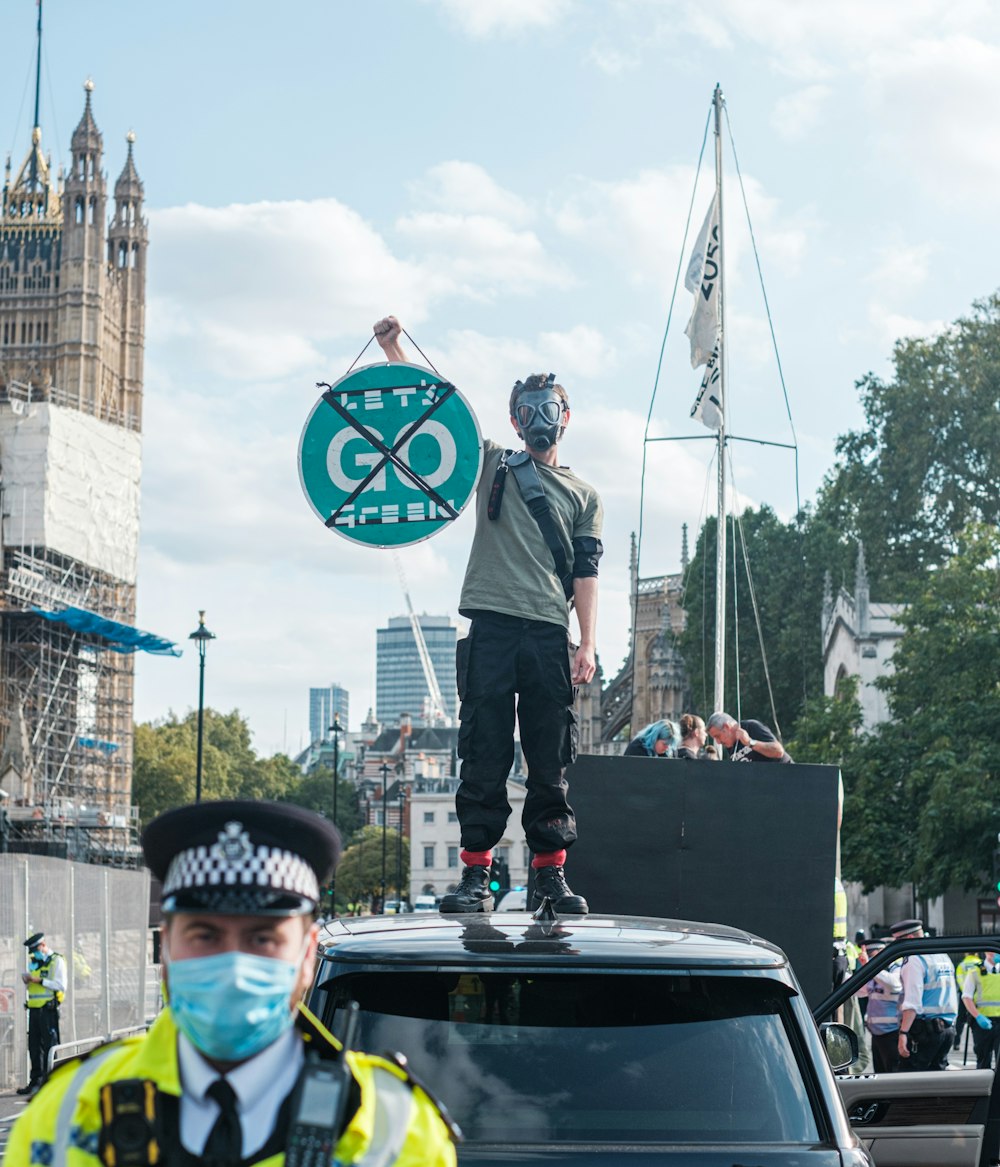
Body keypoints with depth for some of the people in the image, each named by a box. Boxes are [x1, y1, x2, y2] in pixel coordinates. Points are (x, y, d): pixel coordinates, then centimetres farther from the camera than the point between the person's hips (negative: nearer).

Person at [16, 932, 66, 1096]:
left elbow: (60, 986, -14)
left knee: (49, 1046, -6)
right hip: (34, 1009, 8)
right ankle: (35, 1081, 17)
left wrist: (40, 980, -17)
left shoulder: (56, 961, -5)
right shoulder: (33, 962, 18)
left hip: (48, 1009, -8)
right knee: (34, 1046, 10)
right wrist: (27, 980, 3)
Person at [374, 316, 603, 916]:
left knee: (550, 760, 0)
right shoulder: (493, 464, 17)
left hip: (549, 635, 1)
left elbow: (586, 574, 9)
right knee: (485, 755, -3)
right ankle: (476, 873, -2)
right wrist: (394, 349, 4)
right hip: (492, 626, -1)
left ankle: (552, 872, 3)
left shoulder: (584, 496, 17)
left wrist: (588, 645, -2)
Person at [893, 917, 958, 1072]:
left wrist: (903, 1033, -23)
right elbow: (953, 997, 22)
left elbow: (912, 1003, -19)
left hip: (924, 1029, -9)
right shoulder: (943, 956, 18)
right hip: (948, 1028, 9)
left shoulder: (914, 960, -10)